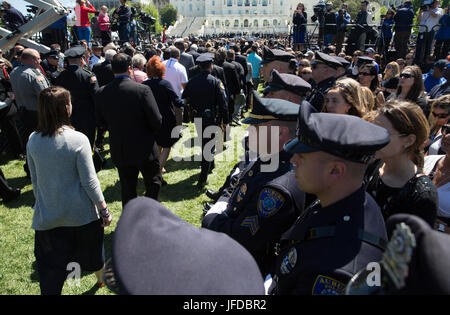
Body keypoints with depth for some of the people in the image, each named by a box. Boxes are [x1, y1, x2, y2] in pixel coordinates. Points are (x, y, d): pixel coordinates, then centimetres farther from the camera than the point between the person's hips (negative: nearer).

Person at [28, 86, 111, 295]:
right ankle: (102, 278, 50)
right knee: (91, 247, 25)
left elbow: (35, 181, 4)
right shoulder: (78, 139, -19)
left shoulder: (33, 141, -6)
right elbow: (90, 182, -17)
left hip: (47, 215, 2)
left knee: (50, 267, 11)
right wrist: (104, 210, -7)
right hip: (81, 213, -2)